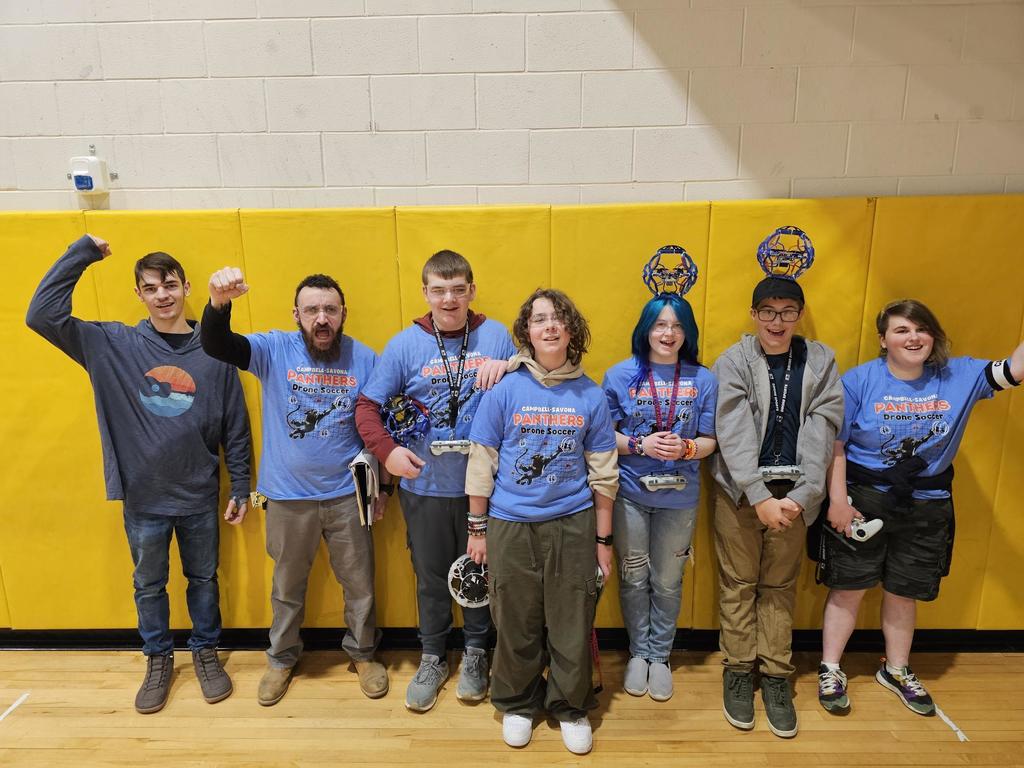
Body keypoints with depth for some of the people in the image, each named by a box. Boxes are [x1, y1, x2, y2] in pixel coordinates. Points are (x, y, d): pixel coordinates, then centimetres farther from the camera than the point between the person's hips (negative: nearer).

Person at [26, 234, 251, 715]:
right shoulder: (113, 345, -4)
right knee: (149, 585, 17)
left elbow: (236, 428, -2)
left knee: (203, 579, 16)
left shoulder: (214, 351, -7)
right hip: (142, 498, 1)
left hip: (199, 497, 0)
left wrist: (241, 489, 0)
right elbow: (42, 315, -13)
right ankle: (158, 659, 39)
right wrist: (82, 252, -13)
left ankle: (206, 652, 38)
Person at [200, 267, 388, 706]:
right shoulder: (274, 350, -8)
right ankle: (282, 658, 44)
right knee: (288, 586, 20)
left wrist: (382, 486, 5)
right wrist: (219, 304, -45)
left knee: (359, 584, 15)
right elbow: (216, 347, -24)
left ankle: (363, 653, 40)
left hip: (347, 495, 0)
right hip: (288, 497, 0)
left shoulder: (364, 358, -6)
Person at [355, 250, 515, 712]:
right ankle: (432, 659, 37)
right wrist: (387, 450, -16)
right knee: (431, 576, 16)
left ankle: (475, 653, 39)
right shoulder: (405, 344, -4)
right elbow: (367, 405, -1)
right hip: (424, 484, 0)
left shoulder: (496, 337, -4)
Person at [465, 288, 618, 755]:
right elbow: (481, 464, -1)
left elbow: (603, 474, 3)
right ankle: (517, 705, 37)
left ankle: (571, 708, 35)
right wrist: (477, 529, 0)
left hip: (573, 524, 1)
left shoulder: (590, 396, -2)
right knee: (516, 625, 13)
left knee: (572, 626, 11)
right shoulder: (505, 389, -5)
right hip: (511, 524, 0)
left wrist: (603, 540, 5)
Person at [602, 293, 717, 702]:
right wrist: (641, 444, -19)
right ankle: (638, 652, 33)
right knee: (633, 578, 12)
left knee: (667, 581, 13)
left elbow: (709, 441, 1)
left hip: (679, 495, 1)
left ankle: (660, 656, 34)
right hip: (630, 493, -1)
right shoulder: (621, 374, -4)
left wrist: (686, 448, -19)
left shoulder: (703, 379, 0)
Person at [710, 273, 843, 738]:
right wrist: (760, 496, -20)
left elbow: (821, 433, -5)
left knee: (780, 585, 13)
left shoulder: (820, 362, 1)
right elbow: (734, 434, -13)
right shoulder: (733, 362, -5)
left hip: (793, 494, 2)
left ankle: (776, 674, 27)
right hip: (740, 492, -1)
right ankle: (738, 668, 25)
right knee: (738, 583, 9)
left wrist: (801, 496, -15)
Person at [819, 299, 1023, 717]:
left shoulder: (961, 376, -1)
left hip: (926, 508, 3)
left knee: (904, 592, 18)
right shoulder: (859, 380, -11)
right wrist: (838, 499, -14)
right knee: (848, 588, 6)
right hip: (864, 501, -3)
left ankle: (896, 670, 40)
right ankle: (830, 670, 24)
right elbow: (834, 443, -11)